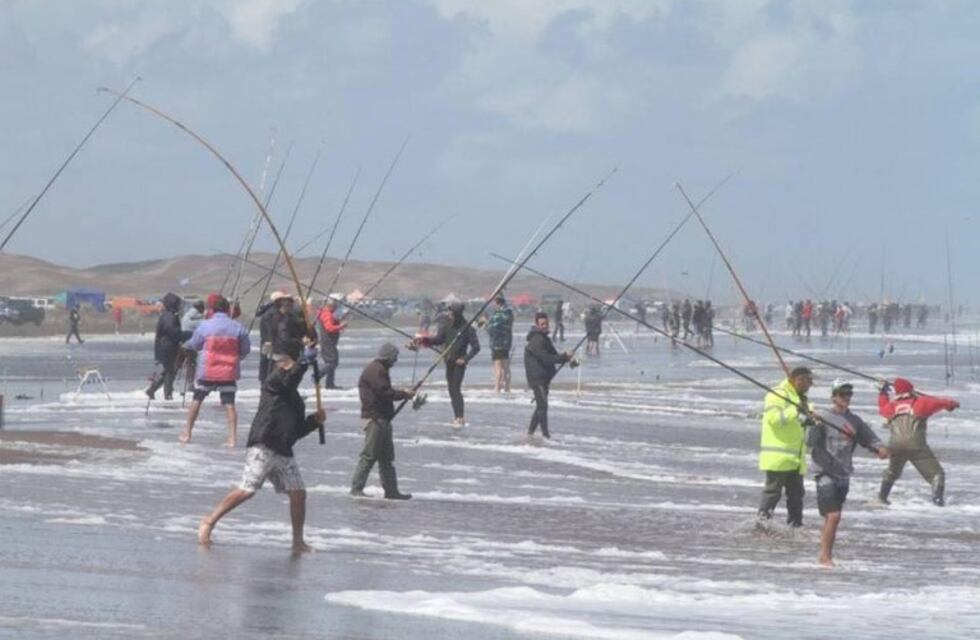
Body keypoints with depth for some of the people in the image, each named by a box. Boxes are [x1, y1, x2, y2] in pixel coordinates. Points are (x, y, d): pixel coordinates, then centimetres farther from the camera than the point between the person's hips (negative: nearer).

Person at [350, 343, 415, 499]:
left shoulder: (380, 369, 19)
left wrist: (402, 393, 9)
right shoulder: (376, 370, -15)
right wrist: (404, 394, -11)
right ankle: (356, 488, -5)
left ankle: (391, 490, 17)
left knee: (386, 456, 13)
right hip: (374, 417, -11)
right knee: (369, 454, -9)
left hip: (382, 418, 11)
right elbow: (384, 392, -21)